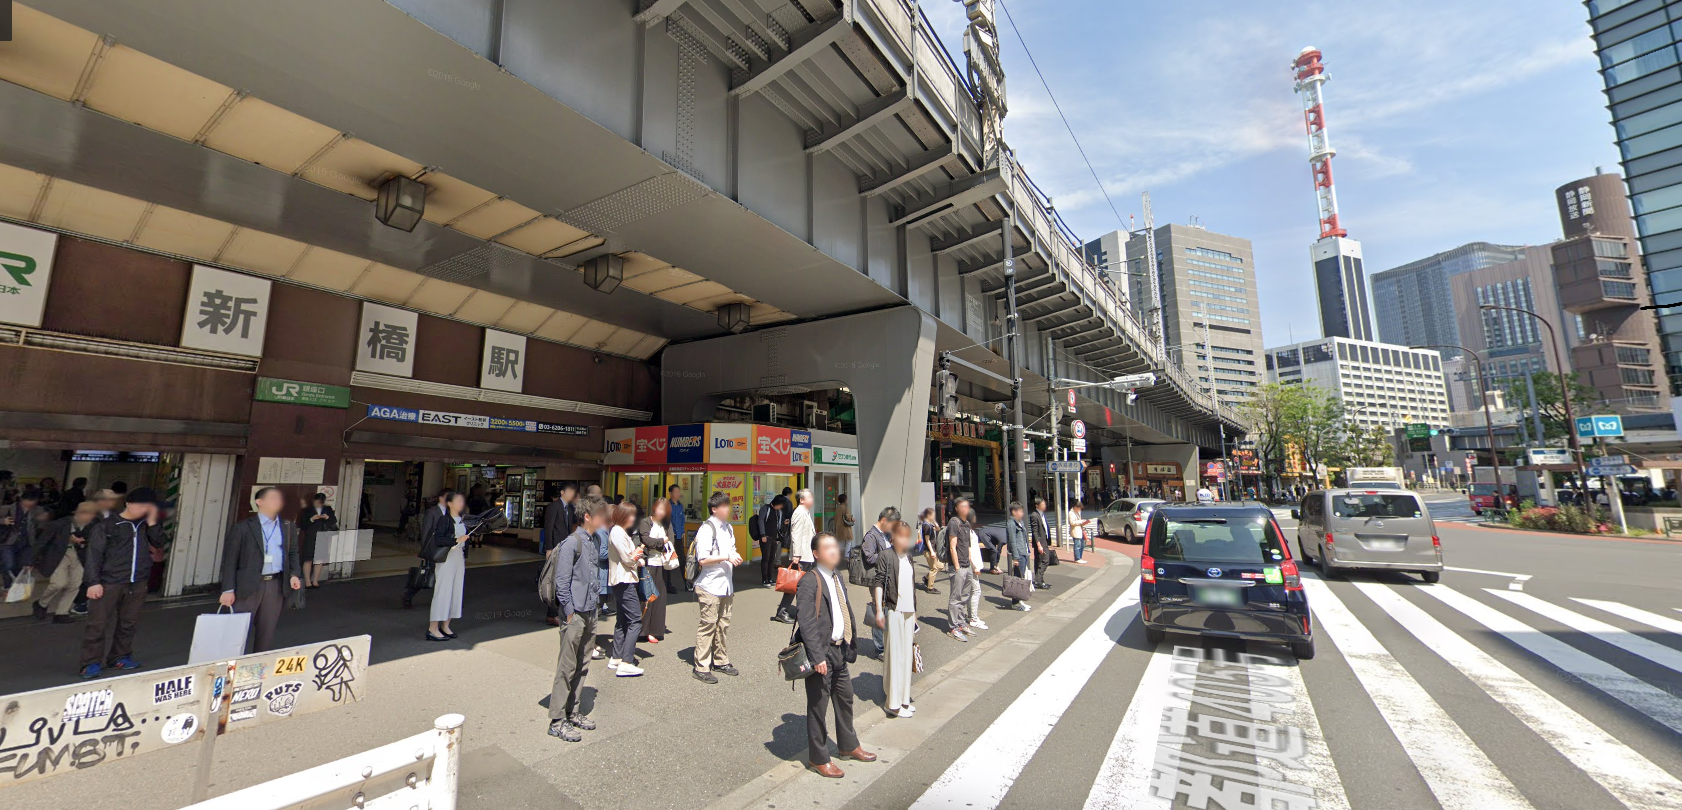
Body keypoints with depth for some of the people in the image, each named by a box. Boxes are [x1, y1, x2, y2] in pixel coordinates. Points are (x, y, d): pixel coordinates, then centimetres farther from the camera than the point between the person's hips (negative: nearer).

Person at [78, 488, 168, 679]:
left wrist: (152, 523, -4)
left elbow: (159, 543, 3)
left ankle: (119, 657, 23)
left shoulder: (145, 526, 11)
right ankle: (91, 663, 9)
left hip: (137, 584, 4)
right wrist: (93, 582, -11)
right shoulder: (106, 526, -3)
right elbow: (94, 555, -5)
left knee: (129, 623, 11)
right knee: (97, 624, 0)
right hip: (109, 583, -4)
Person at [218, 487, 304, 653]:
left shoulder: (288, 528, 11)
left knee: (267, 632, 12)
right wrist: (228, 589, -9)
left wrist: (294, 574, -1)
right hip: (248, 585, -4)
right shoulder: (242, 528, -3)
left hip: (276, 585, 4)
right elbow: (229, 560, -3)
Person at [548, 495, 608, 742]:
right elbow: (562, 582, -15)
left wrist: (594, 605, 15)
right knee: (567, 668, 1)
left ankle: (572, 712, 28)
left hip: (590, 613, 8)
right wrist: (570, 613, -14)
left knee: (582, 667, 16)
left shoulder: (593, 541, 11)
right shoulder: (571, 543, -15)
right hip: (575, 615, -8)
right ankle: (558, 721, 12)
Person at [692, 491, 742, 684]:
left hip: (726, 585, 8)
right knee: (707, 625, -1)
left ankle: (721, 661, 28)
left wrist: (735, 558, 3)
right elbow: (703, 559, -19)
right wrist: (726, 558, -20)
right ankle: (701, 668, 9)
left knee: (723, 625, 15)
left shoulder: (728, 528, 12)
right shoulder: (706, 529, -14)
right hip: (710, 586, -8)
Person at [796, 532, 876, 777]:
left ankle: (848, 746, 42)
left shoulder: (838, 578, 9)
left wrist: (850, 646, 12)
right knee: (818, 706, 7)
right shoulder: (809, 582, -18)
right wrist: (817, 657, -22)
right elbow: (807, 623, -20)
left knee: (845, 698, 22)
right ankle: (818, 758, 26)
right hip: (821, 652, -8)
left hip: (839, 649, 8)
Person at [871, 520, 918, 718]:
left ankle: (903, 698, 24)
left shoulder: (908, 555, 12)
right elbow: (879, 583, -12)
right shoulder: (886, 555, -10)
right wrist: (879, 610, -17)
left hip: (909, 611, 7)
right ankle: (894, 703, 8)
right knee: (895, 655, -2)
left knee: (906, 654, 13)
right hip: (893, 611, -7)